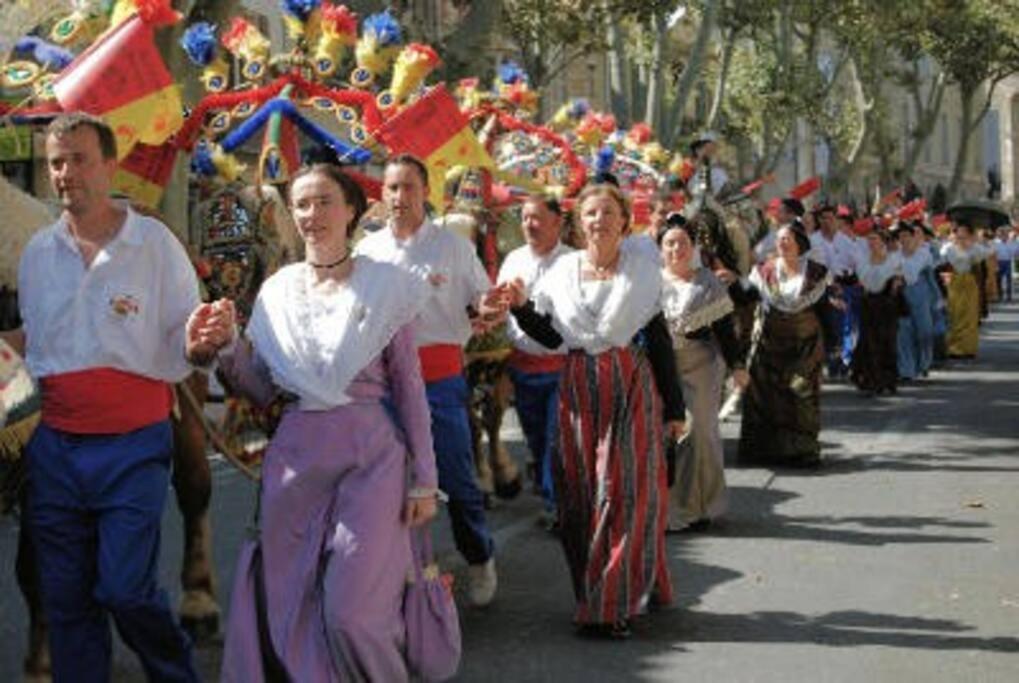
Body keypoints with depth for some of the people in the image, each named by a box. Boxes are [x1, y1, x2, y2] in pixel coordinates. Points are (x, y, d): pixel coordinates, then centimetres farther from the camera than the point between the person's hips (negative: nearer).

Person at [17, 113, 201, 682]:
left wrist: (200, 344, -22)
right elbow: (26, 344, 18)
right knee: (66, 598, 8)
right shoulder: (38, 251, 9)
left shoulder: (155, 244, -2)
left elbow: (183, 344, -1)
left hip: (133, 443, -4)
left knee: (126, 589, -9)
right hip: (54, 445, 4)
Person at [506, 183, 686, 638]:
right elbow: (551, 337, 10)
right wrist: (522, 306, -7)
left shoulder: (642, 270, 2)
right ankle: (592, 594, 17)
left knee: (625, 490, -5)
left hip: (631, 386, -2)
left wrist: (673, 408, 2)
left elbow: (659, 341, 3)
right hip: (579, 390, 3)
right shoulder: (562, 271, 7)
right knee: (579, 493, 4)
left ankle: (615, 602, 0)